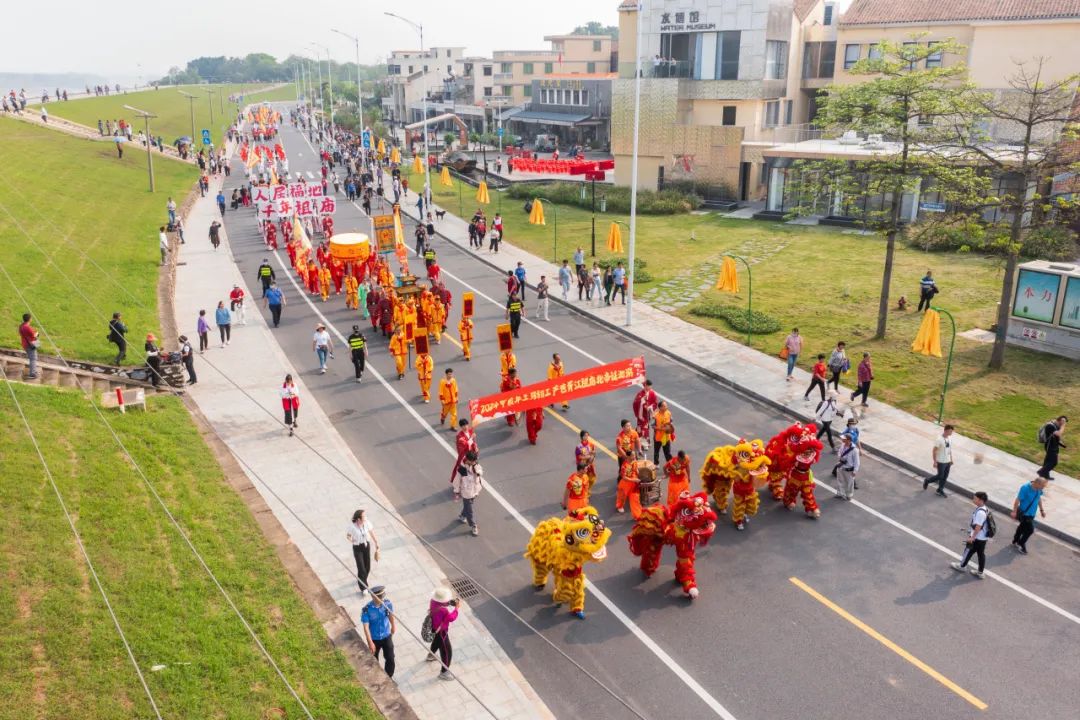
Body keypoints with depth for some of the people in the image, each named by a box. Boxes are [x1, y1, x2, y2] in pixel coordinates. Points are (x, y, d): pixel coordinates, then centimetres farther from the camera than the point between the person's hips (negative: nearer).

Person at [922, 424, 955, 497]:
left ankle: (940, 490, 27)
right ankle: (927, 480, 25)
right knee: (940, 476, 1)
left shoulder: (949, 439, 1)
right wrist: (935, 462, -17)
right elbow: (934, 451, -18)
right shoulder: (939, 440, -22)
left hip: (948, 461, 7)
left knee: (945, 477, 13)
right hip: (941, 462, -7)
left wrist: (951, 459, 16)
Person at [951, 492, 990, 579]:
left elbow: (978, 527, -26)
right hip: (984, 537, 8)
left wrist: (972, 537, -18)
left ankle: (961, 566, 31)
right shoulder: (985, 509, 1)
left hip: (977, 537, -8)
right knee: (981, 553, 16)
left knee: (968, 551, 12)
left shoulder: (980, 512, -29)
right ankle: (980, 572, 25)